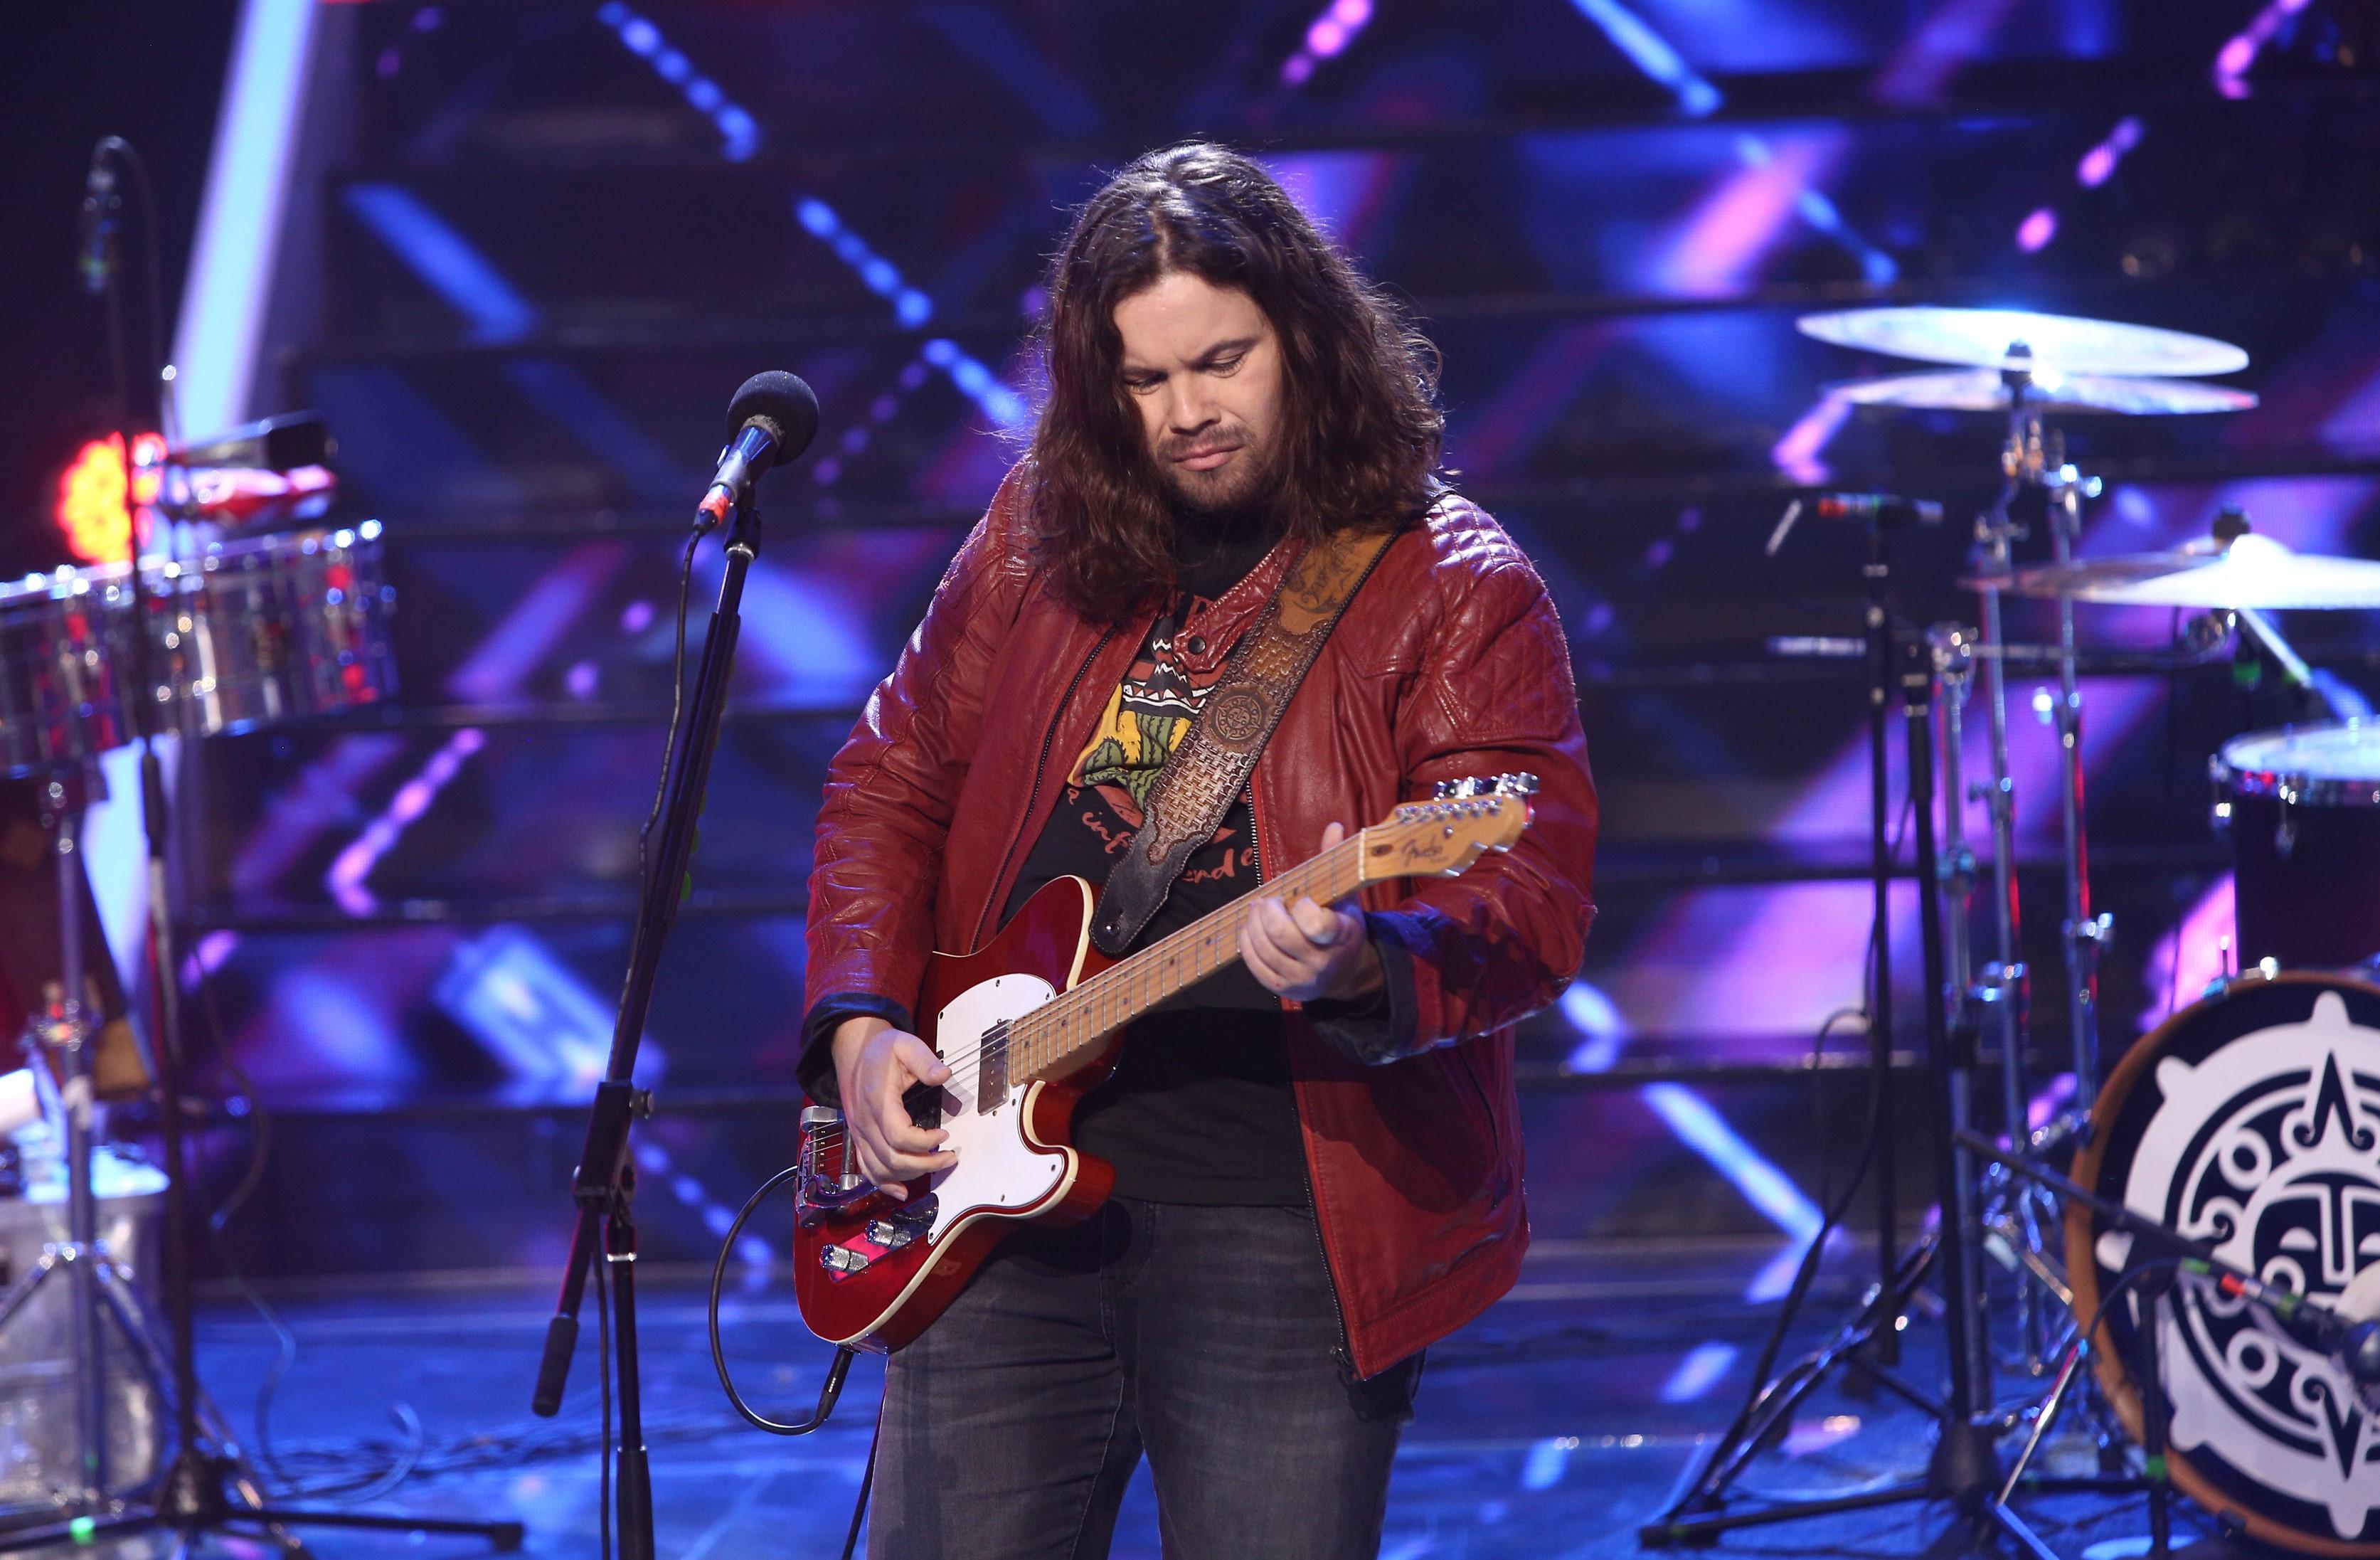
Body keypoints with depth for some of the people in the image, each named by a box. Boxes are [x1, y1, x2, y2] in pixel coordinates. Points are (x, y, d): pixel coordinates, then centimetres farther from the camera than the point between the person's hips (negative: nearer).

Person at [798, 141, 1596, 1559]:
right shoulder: (1043, 537, 9)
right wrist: (863, 1024, 2)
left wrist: (1365, 965, -36)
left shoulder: (1455, 590, -6)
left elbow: (1535, 905, -15)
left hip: (1293, 1223, -4)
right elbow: (892, 783, 17)